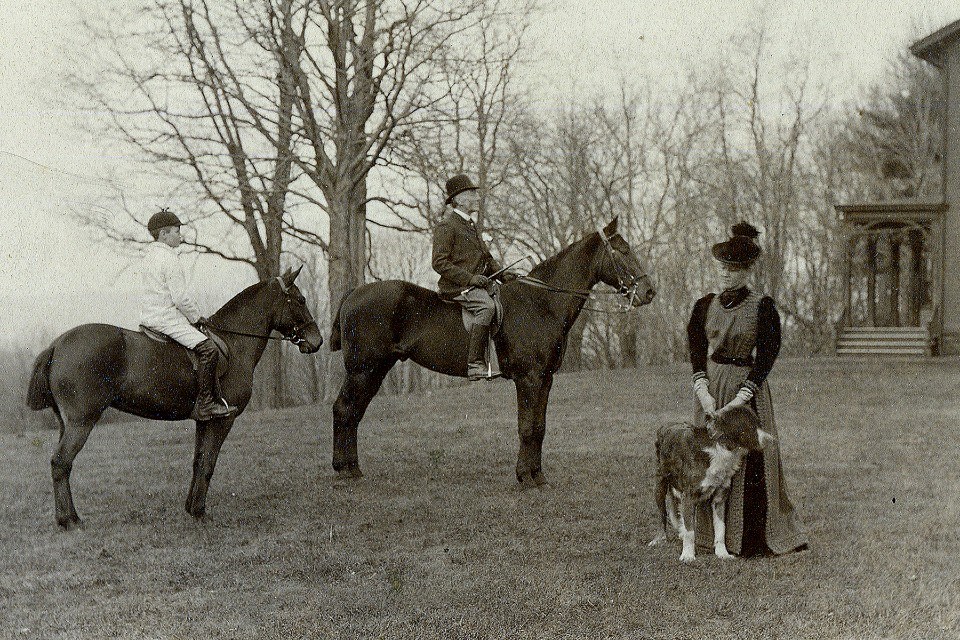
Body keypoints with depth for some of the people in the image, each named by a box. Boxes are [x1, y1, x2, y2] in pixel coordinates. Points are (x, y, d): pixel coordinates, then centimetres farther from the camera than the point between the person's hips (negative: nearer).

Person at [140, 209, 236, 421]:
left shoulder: (150, 256, 14)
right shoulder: (170, 259, -16)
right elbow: (181, 298, -19)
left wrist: (193, 316, 19)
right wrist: (197, 317, -3)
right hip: (167, 319, -11)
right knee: (208, 349, -19)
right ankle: (205, 404, -22)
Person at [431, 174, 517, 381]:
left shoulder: (471, 225, 23)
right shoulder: (446, 226, -6)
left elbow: (487, 257, 29)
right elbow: (439, 263, -14)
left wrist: (502, 273, 10)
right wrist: (470, 278, -21)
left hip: (481, 282, 9)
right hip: (458, 287, -9)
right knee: (487, 306, -34)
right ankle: (475, 364, -36)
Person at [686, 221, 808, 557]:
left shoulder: (762, 307, -6)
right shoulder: (705, 306, 6)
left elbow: (765, 359, -10)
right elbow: (695, 352, 3)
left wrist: (739, 400, -17)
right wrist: (704, 393, -12)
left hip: (747, 388, -4)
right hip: (709, 387, 4)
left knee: (749, 461, -4)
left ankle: (752, 537, 5)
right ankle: (713, 535, 16)